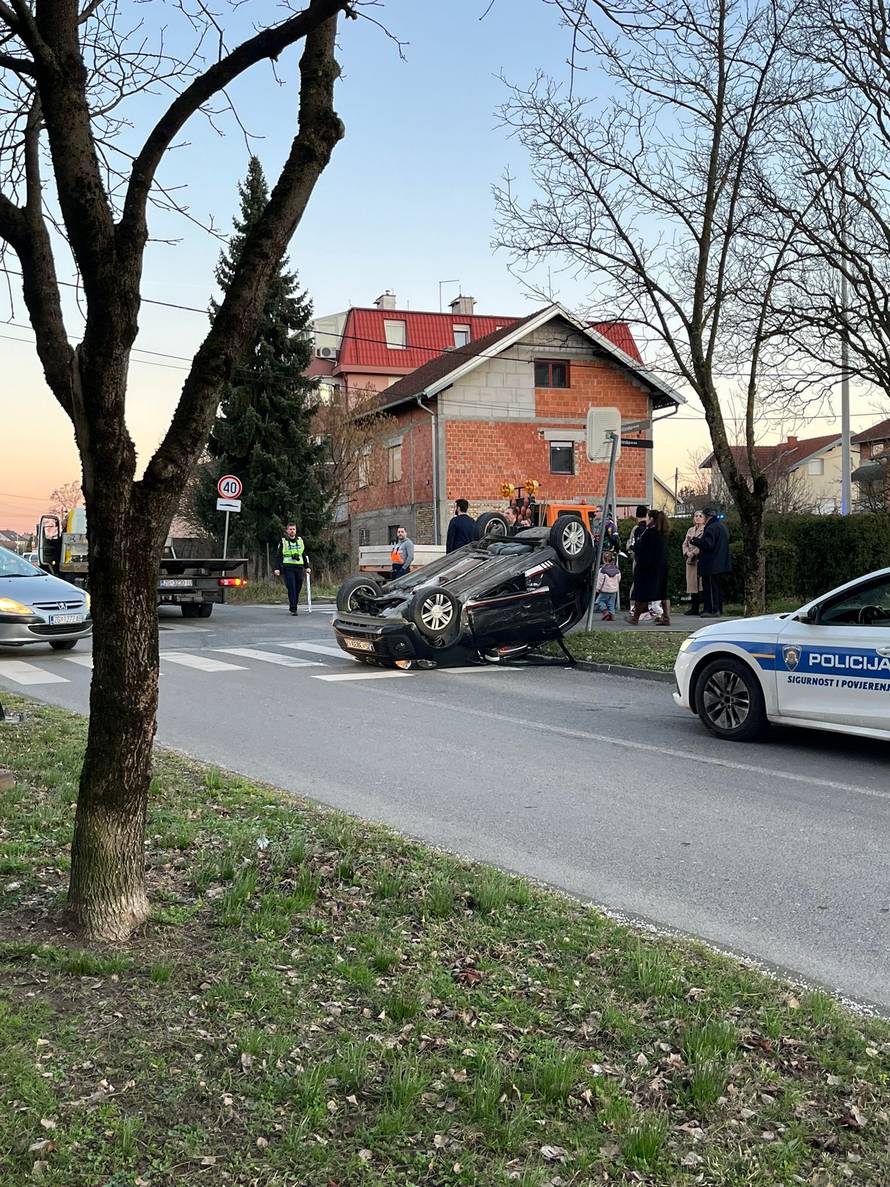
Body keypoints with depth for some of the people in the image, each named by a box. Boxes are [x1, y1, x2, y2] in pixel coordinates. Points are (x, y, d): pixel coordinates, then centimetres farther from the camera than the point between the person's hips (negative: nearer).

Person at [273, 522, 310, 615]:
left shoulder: (300, 540, 15)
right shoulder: (283, 541, 4)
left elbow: (304, 554, 21)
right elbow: (278, 555, 4)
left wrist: (307, 567, 15)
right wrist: (277, 568, -5)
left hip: (299, 567, 4)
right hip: (288, 568, -4)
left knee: (298, 588, 3)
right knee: (291, 588, -12)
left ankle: (293, 606, 18)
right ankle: (293, 609, -13)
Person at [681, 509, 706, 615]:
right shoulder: (690, 530, 21)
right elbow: (685, 544, 18)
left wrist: (694, 553, -14)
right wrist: (687, 553, -1)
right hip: (691, 561, 7)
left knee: (702, 583, -11)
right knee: (692, 584, 6)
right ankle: (694, 607, 11)